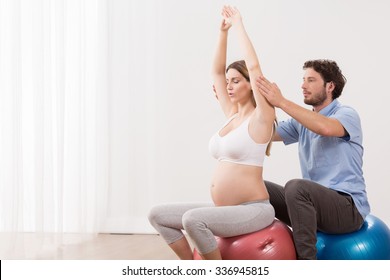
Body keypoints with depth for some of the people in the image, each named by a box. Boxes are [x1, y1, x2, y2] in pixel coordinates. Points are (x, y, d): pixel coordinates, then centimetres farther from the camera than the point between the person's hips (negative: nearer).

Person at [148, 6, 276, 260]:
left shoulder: (260, 118, -7)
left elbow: (254, 67, -17)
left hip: (253, 210, -8)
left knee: (193, 219, -33)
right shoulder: (232, 116, 14)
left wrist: (239, 25, -9)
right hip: (226, 211, 9)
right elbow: (217, 71, 17)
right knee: (158, 215, 2)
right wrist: (223, 31, 11)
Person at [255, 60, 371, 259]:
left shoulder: (346, 114, -8)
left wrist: (282, 102, -35)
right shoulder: (303, 120, 15)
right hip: (313, 203, 8)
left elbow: (325, 128, -32)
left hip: (348, 207, -8)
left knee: (296, 187, -35)